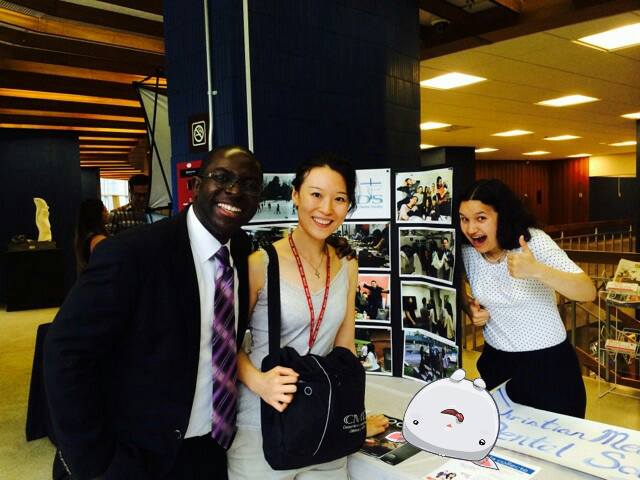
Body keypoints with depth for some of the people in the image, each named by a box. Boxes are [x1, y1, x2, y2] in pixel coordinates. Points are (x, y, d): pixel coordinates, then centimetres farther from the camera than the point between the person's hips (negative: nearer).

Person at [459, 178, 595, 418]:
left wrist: (536, 270, -45)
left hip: (548, 363, -3)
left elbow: (589, 292, -29)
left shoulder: (534, 241, -19)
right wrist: (470, 307, -9)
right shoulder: (467, 251, -7)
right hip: (496, 362, 4)